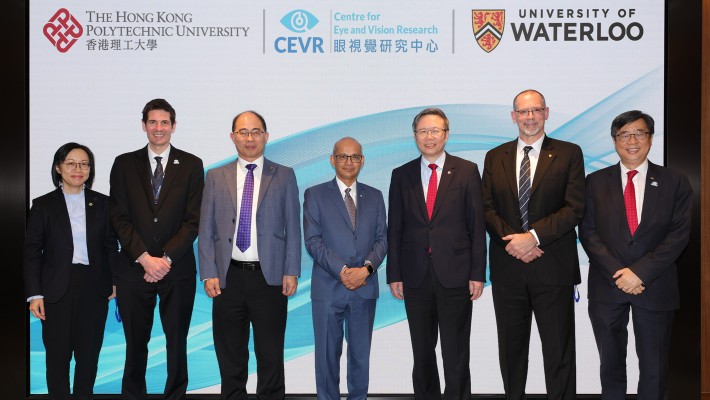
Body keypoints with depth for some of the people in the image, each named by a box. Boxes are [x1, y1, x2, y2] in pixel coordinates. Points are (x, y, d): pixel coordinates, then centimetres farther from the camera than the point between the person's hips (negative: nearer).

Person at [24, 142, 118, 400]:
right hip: (57, 289, -1)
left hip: (94, 288, 1)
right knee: (58, 354, 5)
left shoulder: (102, 203, 6)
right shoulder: (43, 205, 2)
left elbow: (111, 246, 8)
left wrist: (115, 282, 0)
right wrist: (34, 294, -5)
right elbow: (31, 252, 1)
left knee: (89, 354, 8)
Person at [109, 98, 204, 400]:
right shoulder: (124, 164, 6)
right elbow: (120, 218, 0)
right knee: (135, 342, 9)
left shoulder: (191, 165, 4)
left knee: (177, 341, 8)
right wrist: (144, 258, -11)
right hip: (134, 268, 1)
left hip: (178, 270, -1)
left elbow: (194, 219, -2)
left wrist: (166, 258, -11)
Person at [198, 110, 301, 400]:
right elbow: (206, 229, 6)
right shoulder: (216, 177, 9)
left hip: (270, 277, -1)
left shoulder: (284, 176, 6)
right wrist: (209, 273, -2)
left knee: (270, 355, 5)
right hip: (228, 277, 2)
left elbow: (293, 227, 3)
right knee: (230, 355, 10)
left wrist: (291, 272, -4)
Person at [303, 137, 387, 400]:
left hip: (365, 288, 2)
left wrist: (367, 267, -13)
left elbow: (382, 238, 6)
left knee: (361, 353, 10)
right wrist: (342, 270, -16)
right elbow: (312, 241, -5)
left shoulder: (374, 196, 12)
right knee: (328, 353, 5)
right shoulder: (315, 195, 3)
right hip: (328, 288, -2)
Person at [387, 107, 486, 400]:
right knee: (422, 351, 12)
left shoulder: (467, 171, 1)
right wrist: (394, 274, 2)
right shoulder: (401, 175, 7)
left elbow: (477, 225, -1)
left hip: (455, 274, -2)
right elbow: (394, 229, 7)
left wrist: (478, 273, -5)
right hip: (415, 276, 2)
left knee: (456, 353, 5)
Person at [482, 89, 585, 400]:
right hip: (507, 267, 3)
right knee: (510, 348, 12)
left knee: (558, 350, 2)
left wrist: (533, 236, -16)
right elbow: (487, 209, 4)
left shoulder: (569, 154, 2)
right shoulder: (495, 157, 10)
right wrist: (512, 240, -12)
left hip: (553, 267, -3)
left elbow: (574, 208, -7)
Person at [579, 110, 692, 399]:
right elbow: (588, 232, -1)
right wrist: (617, 273, -13)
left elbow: (679, 234, -5)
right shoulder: (596, 182, 5)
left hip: (655, 288, 0)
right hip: (606, 288, 1)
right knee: (611, 365, 11)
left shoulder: (675, 182, 3)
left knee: (654, 368, 8)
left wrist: (640, 272, -15)